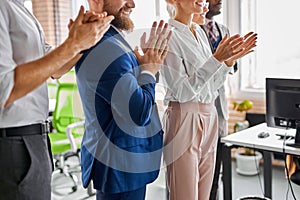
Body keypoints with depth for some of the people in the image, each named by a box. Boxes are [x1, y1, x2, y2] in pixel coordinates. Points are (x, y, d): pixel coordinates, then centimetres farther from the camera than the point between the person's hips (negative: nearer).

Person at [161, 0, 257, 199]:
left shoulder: (200, 32, 13)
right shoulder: (169, 35, -11)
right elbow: (182, 91, -19)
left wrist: (231, 58, 2)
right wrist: (217, 58, -21)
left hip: (209, 116, 8)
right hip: (184, 118, -7)